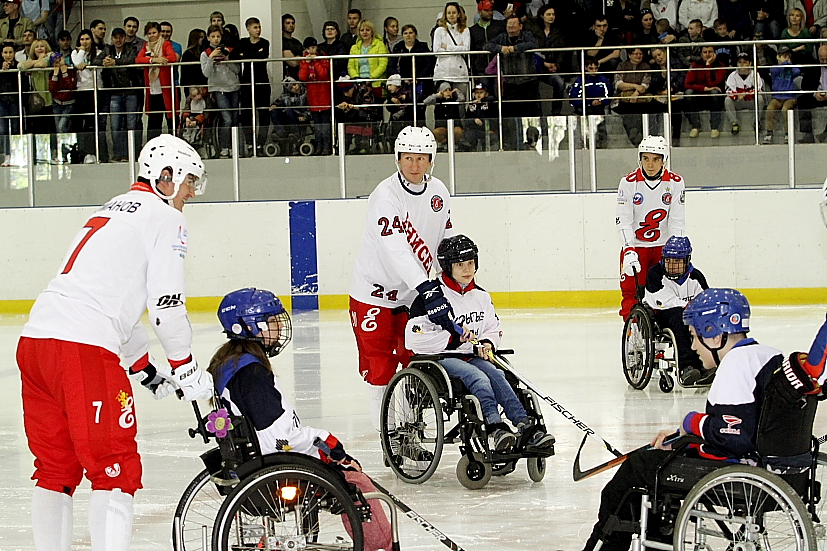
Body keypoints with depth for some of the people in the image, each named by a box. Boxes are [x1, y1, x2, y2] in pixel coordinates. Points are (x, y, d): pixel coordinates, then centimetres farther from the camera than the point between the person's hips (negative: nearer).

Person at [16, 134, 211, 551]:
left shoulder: (112, 211, 30)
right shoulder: (165, 218, 2)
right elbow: (166, 305, -6)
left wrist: (146, 370, 36)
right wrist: (186, 368, 7)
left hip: (35, 340, 9)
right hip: (84, 348, -9)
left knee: (55, 467, 16)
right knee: (114, 468, -5)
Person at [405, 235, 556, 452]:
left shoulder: (481, 296, 15)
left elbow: (494, 330, 23)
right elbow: (415, 338, -12)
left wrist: (485, 345, -1)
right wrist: (452, 338, -18)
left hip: (471, 358, 5)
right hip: (439, 359, -5)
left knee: (496, 374, -26)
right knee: (477, 377, -33)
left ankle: (526, 427, -40)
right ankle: (496, 428, -51)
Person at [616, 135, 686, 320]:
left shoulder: (675, 183, -6)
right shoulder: (628, 182, -10)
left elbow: (677, 221, -5)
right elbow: (624, 221, -13)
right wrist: (629, 252, -23)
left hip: (664, 245, 1)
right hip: (635, 245, -1)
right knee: (631, 293, -6)